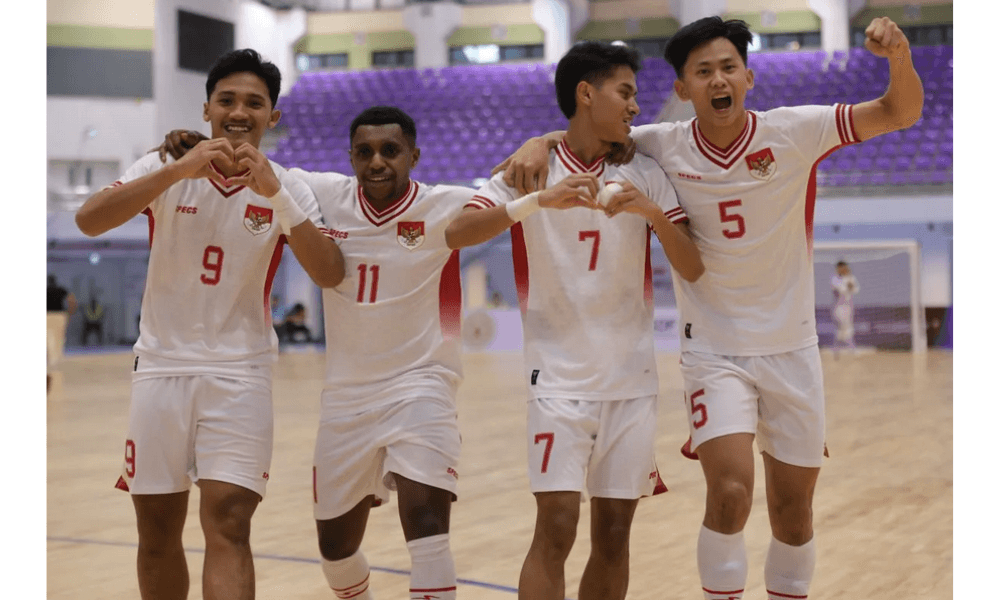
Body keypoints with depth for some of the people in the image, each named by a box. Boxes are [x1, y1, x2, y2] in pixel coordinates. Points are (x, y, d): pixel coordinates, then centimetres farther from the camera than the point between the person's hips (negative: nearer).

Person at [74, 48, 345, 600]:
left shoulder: (287, 189, 0)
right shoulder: (166, 169, -1)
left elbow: (330, 274, -15)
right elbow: (88, 220, -17)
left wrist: (274, 194, -25)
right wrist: (179, 170, -26)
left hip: (239, 374, -1)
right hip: (161, 368, 2)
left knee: (228, 525, -14)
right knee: (156, 535, 8)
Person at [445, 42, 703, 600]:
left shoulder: (645, 175, 6)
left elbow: (694, 270, -1)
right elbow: (456, 233, -16)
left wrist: (651, 211, -18)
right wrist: (541, 199, -28)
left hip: (634, 381, 3)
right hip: (561, 379, -3)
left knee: (614, 534, 6)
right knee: (557, 527, -12)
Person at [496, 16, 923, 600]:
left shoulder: (793, 131, -9)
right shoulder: (662, 146, -7)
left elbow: (900, 113, -10)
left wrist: (900, 56, -30)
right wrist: (539, 143, -15)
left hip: (792, 349, 1)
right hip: (713, 350, -1)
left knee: (794, 505, 9)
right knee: (730, 491, -19)